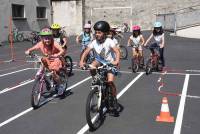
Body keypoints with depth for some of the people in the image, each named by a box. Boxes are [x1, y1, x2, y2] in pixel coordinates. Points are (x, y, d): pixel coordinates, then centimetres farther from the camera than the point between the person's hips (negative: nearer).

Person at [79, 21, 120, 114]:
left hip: (110, 63, -4)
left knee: (110, 81, -19)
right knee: (91, 67, -28)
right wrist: (81, 61, -31)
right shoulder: (94, 42, -10)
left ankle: (114, 99, 4)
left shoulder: (109, 41, -20)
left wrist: (117, 61, -46)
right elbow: (86, 52, -14)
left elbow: (117, 51, -28)